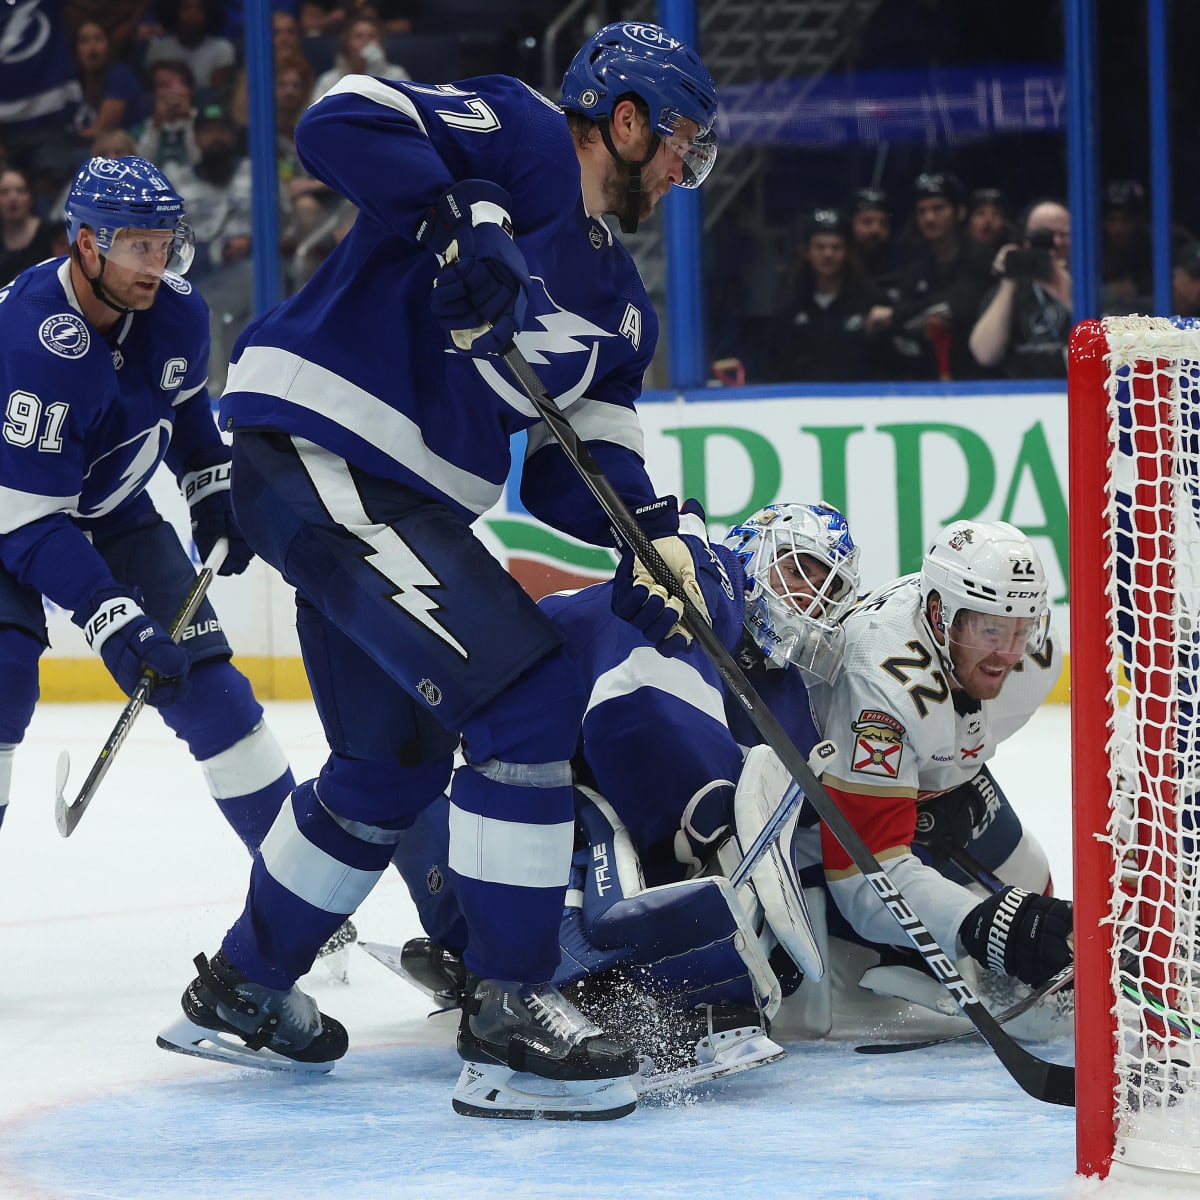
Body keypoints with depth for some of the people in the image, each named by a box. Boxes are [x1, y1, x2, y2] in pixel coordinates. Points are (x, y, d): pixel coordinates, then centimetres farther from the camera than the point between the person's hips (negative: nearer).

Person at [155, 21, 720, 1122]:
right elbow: (343, 121, -17)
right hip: (313, 449, -10)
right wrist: (463, 213, -27)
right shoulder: (517, 136, -5)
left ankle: (242, 992, 40)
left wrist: (646, 535, -5)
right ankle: (508, 1019, -14)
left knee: (395, 765, 21)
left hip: (400, 505, 10)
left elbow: (575, 461, 14)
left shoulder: (616, 299, 19)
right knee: (531, 697, -17)